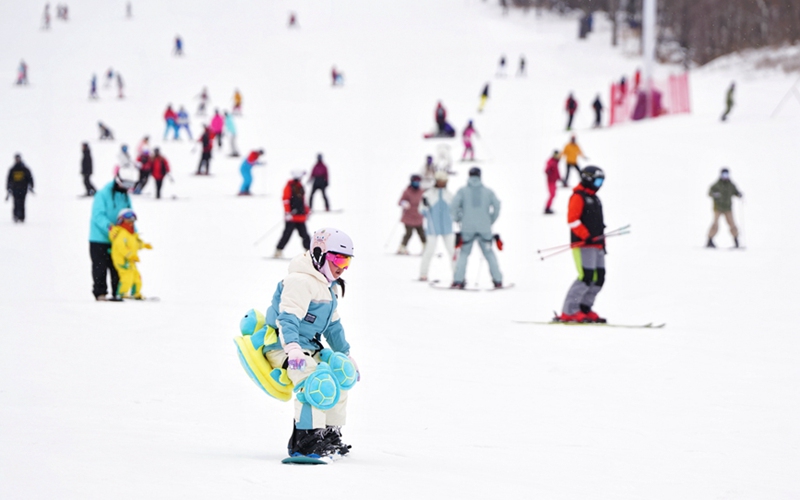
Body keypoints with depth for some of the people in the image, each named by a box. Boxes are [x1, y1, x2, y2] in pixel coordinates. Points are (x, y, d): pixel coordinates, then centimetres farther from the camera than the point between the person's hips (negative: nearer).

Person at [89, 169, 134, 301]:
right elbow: (98, 215, -19)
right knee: (100, 267, -2)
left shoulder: (125, 197, 10)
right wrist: (108, 226, -35)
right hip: (100, 238, -6)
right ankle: (100, 293, 3)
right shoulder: (103, 194, -12)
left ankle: (117, 292, 10)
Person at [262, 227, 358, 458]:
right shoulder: (300, 282, -15)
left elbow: (333, 326, 31)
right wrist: (293, 348, -43)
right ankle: (306, 441, -41)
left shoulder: (329, 287, 20)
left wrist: (346, 355, 31)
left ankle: (330, 434, 21)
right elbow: (287, 318, -28)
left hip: (309, 349, 11)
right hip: (284, 347, -11)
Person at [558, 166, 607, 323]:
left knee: (599, 277, 4)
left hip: (596, 245, 10)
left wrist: (602, 241, 22)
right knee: (586, 277, -16)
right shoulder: (578, 196, -6)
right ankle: (569, 312, -14)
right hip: (583, 245, -10)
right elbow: (572, 219, -17)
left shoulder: (594, 199, 23)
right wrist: (587, 237, -22)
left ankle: (585, 308, 11)